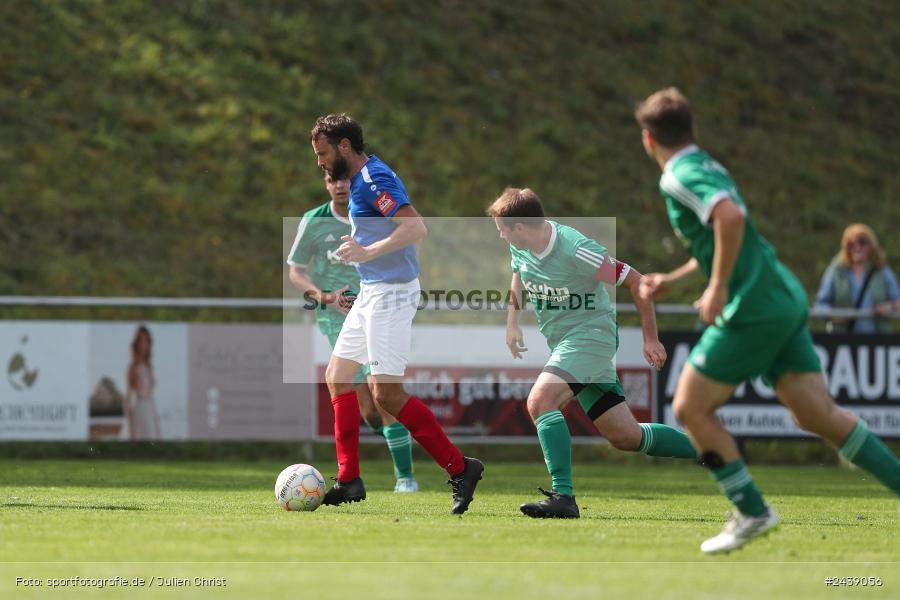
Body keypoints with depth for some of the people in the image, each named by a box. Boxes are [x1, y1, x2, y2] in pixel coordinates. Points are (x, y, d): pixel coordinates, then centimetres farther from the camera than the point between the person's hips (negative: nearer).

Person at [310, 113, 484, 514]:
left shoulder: (374, 180, -17)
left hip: (391, 293, -11)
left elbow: (415, 228, -28)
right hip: (372, 292, 11)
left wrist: (366, 252, -29)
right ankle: (349, 481, 13)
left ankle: (459, 468, -6)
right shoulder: (361, 179, 15)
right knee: (337, 376, 11)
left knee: (386, 392, -13)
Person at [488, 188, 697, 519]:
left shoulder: (576, 251, -24)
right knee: (625, 436, 9)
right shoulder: (520, 248, -2)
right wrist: (512, 322, 8)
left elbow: (636, 281, -16)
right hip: (562, 340, 8)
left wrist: (650, 339, -10)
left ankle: (563, 497, -32)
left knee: (540, 401, -29)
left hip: (591, 333, -8)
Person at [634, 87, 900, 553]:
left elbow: (731, 217, -28)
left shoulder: (679, 177, -10)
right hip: (784, 300, 9)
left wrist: (719, 287, -23)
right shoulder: (706, 167, 20)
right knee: (819, 415, 5)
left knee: (690, 408, 1)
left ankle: (751, 512, 3)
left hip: (752, 310, -9)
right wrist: (670, 280, 34)